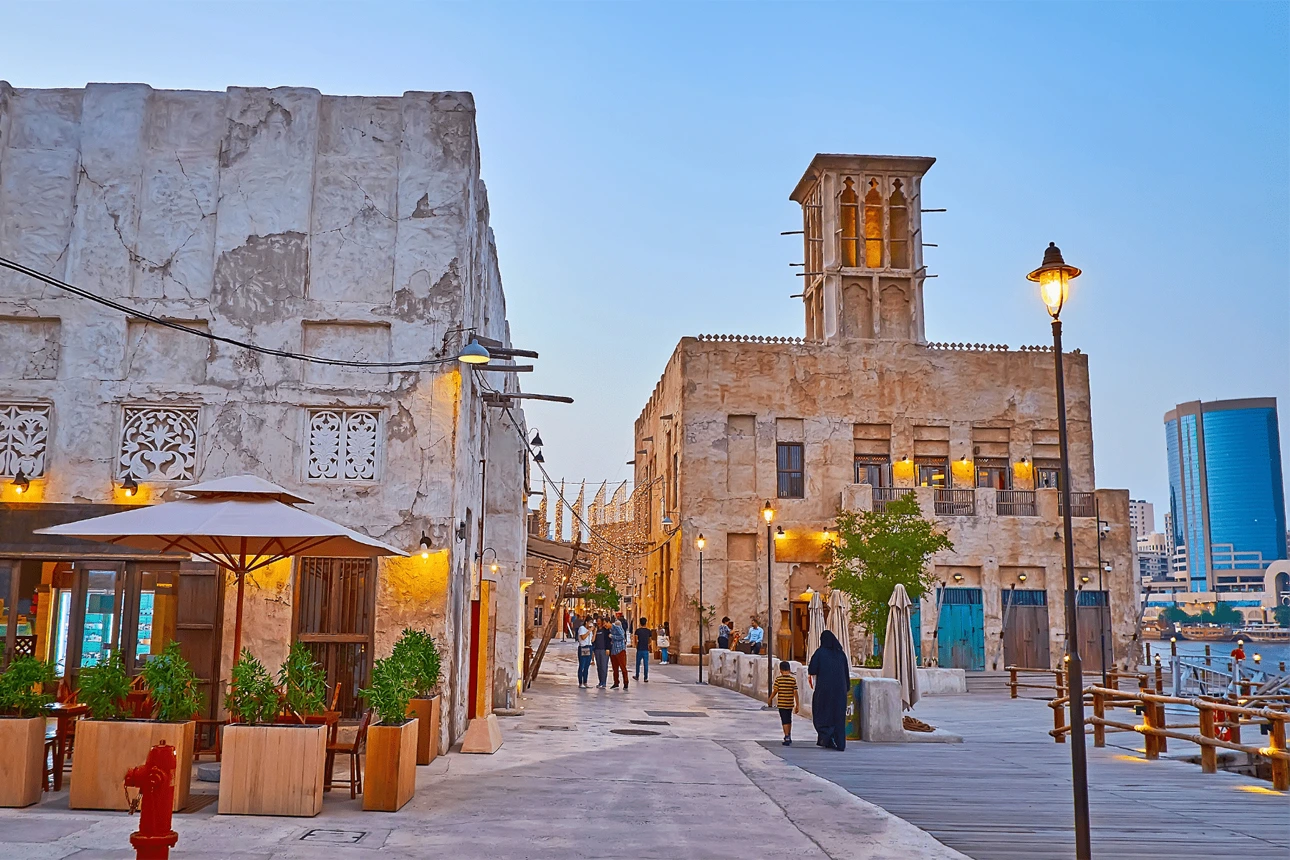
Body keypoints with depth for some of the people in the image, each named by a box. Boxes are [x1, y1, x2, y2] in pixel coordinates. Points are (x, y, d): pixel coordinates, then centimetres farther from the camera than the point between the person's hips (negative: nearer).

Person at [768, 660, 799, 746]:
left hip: (781, 704, -3)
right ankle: (789, 737, 30)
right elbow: (795, 692, -4)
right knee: (789, 721, 19)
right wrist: (797, 705, 1)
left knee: (785, 722, -1)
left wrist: (770, 699, 8)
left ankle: (787, 738, -11)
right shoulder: (793, 679, -2)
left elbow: (775, 691, -8)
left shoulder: (778, 679, -8)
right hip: (790, 704, 3)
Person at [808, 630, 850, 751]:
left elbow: (811, 671, -8)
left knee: (820, 712, 11)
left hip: (824, 687, -3)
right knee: (838, 715, 8)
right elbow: (846, 672, 8)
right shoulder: (841, 653, 5)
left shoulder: (820, 652, -6)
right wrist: (847, 688, 15)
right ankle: (840, 743, 4)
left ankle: (825, 732, -13)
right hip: (839, 689, 3)